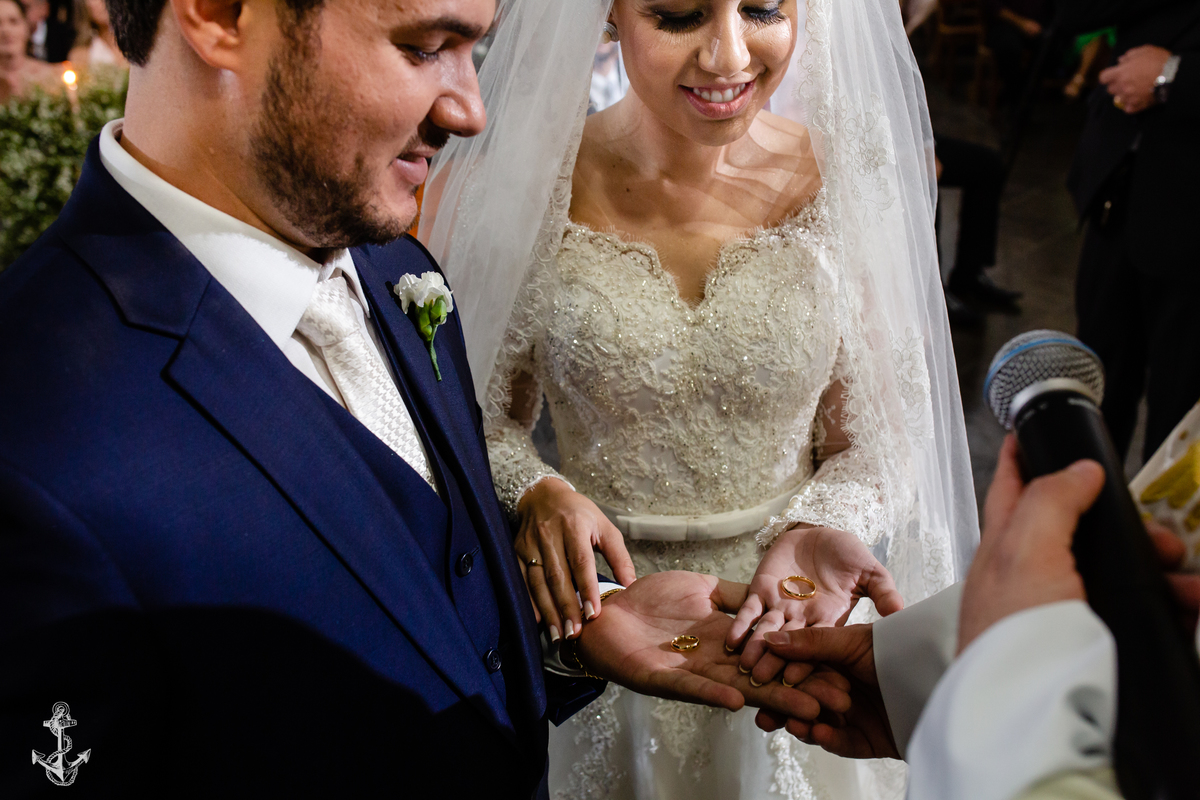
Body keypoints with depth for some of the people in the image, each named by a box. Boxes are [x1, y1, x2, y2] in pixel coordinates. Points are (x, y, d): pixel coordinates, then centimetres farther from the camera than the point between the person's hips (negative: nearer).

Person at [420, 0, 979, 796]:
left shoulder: (850, 185, -11)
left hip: (788, 615, 1)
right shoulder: (520, 187, -13)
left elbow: (878, 436, -5)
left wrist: (812, 535, -24)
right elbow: (486, 416, -2)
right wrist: (534, 491, -22)